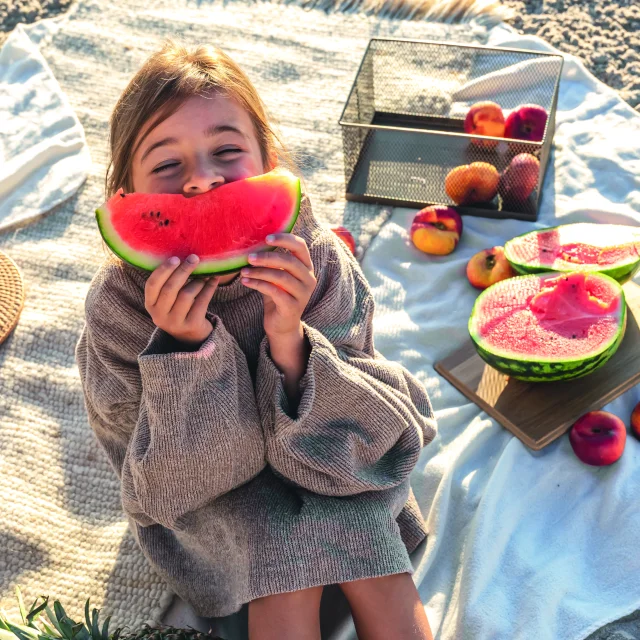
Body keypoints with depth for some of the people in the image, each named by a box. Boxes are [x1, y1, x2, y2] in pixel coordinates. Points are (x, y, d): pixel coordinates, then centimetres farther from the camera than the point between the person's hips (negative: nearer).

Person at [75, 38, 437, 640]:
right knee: (283, 564, -26)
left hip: (332, 461, 2)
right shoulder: (118, 304, -25)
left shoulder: (316, 261, -24)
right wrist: (187, 348, -38)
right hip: (204, 489, -1)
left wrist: (289, 341, -39)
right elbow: (171, 484, -22)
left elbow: (359, 433, -21)